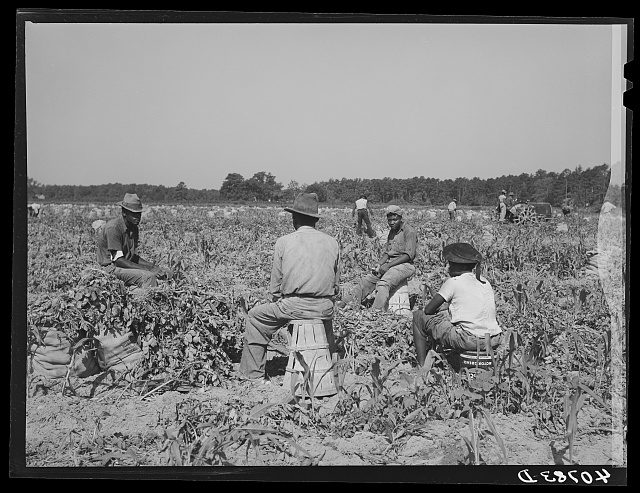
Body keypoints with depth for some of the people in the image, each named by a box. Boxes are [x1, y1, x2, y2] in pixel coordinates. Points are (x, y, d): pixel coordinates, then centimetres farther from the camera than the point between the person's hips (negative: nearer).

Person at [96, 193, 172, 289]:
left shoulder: (134, 228, 10)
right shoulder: (113, 227, -18)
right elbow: (118, 260, -22)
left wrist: (153, 266, -3)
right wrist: (146, 269, -24)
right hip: (111, 268, -9)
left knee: (168, 273, -5)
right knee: (149, 276, -31)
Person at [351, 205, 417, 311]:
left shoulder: (409, 232, -9)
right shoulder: (392, 231, 17)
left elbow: (408, 255, -16)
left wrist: (388, 266, -20)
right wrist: (378, 265, -3)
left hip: (404, 265, -8)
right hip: (390, 264, 8)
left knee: (383, 283, -32)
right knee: (366, 281, -5)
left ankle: (376, 311, -41)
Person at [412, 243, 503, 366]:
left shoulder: (453, 282, -3)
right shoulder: (485, 282, 16)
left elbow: (428, 310, 0)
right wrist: (447, 307, 29)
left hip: (470, 340, -7)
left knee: (418, 316, 8)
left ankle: (421, 367, 9)